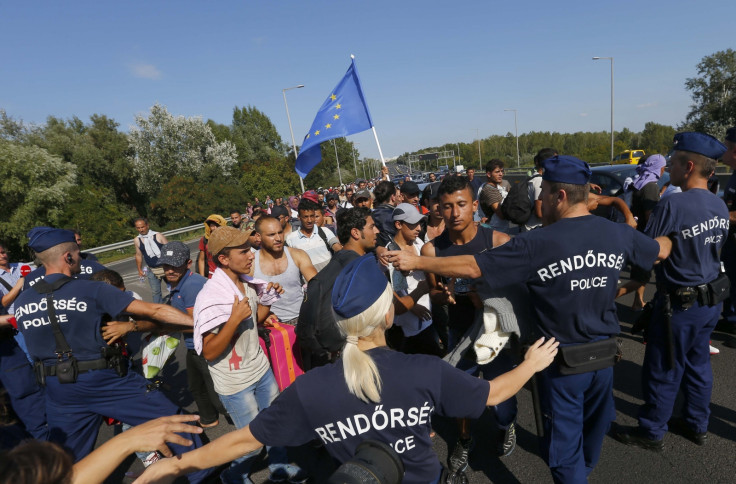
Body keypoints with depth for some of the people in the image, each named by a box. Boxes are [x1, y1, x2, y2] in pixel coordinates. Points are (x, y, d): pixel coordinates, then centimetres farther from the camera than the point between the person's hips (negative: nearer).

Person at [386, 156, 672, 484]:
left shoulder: (538, 244, -25)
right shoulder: (618, 234, -7)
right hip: (605, 355, 7)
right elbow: (662, 250, 15)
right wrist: (667, 237, 40)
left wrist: (416, 262, -14)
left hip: (562, 360, -6)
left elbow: (472, 268, -24)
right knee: (594, 426, 30)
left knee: (564, 440, 14)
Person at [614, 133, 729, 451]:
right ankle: (697, 425, 37)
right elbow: (715, 248, 15)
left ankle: (652, 432, 23)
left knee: (663, 371, 7)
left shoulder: (672, 206, -23)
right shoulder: (720, 207, 2)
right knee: (698, 364, 21)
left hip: (680, 302, -8)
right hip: (711, 298, 8)